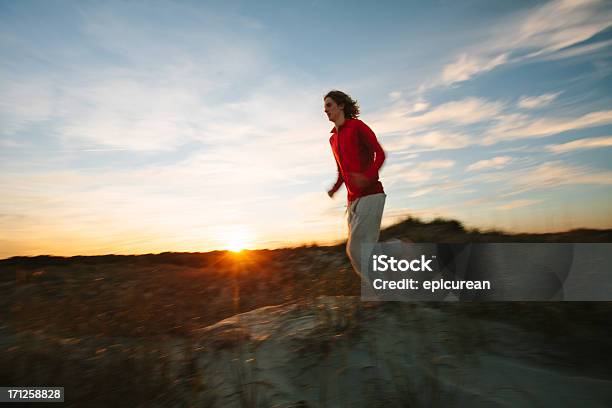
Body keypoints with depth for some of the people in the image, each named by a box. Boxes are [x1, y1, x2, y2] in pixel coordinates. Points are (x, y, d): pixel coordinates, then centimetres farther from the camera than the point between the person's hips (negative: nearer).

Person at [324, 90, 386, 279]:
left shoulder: (357, 126, 0)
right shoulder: (333, 139, 21)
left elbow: (380, 154, -11)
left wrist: (367, 177, -29)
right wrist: (334, 188, 9)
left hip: (370, 195, -8)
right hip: (353, 200, 8)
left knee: (356, 248, -13)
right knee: (363, 250, 6)